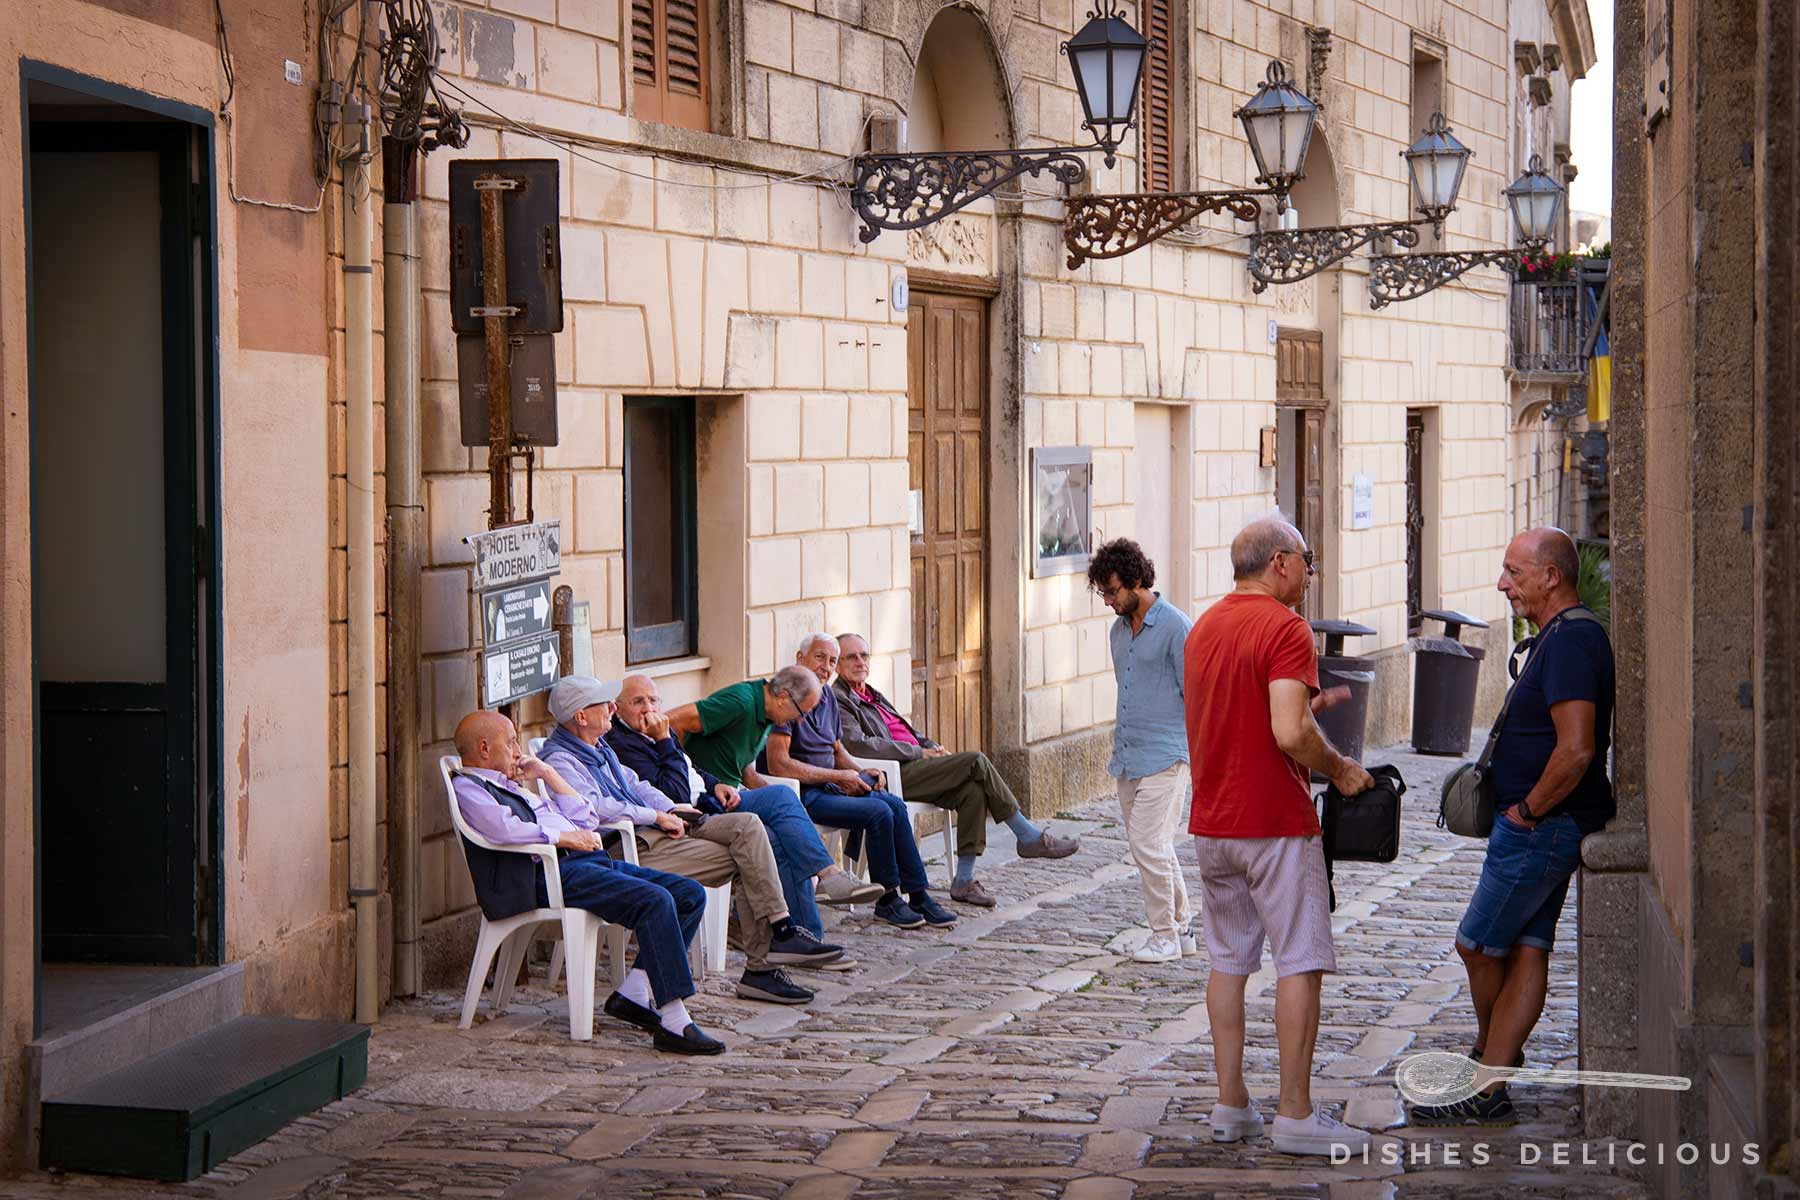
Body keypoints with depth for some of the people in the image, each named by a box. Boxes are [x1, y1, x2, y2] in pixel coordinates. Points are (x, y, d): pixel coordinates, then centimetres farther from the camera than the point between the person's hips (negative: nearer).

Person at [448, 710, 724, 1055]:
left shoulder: (512, 787, 34)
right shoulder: (466, 787, 4)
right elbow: (504, 829, -18)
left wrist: (547, 773, 28)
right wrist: (565, 836, -10)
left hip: (587, 859, 10)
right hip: (549, 872, -10)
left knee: (690, 895, -4)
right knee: (655, 901, -28)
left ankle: (633, 992, -8)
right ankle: (674, 1023, -32)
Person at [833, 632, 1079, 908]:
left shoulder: (874, 697, 29)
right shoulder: (838, 701, -2)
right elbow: (857, 745, -17)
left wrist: (931, 746, 8)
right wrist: (918, 752, -13)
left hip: (913, 763, 9)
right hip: (892, 776, -9)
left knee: (973, 790, -19)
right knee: (976, 761, -18)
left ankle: (964, 882, -17)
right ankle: (1029, 838, -11)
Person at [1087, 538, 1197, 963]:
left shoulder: (1175, 626, -11)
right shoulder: (1118, 631, 14)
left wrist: (1194, 753, -11)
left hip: (1164, 756, -8)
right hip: (1128, 758, 8)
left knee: (1149, 844, -12)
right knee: (1146, 845, 10)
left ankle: (1165, 936, -2)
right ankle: (1183, 928, 19)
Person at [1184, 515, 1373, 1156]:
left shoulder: (1203, 628, 12)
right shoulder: (1285, 628, -14)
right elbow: (1290, 733, -24)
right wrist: (1339, 769, -8)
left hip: (1211, 825, 8)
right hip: (1276, 823, -8)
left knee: (1228, 961, 13)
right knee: (1300, 963, -3)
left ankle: (1230, 1106, 14)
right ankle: (1295, 1115, -3)